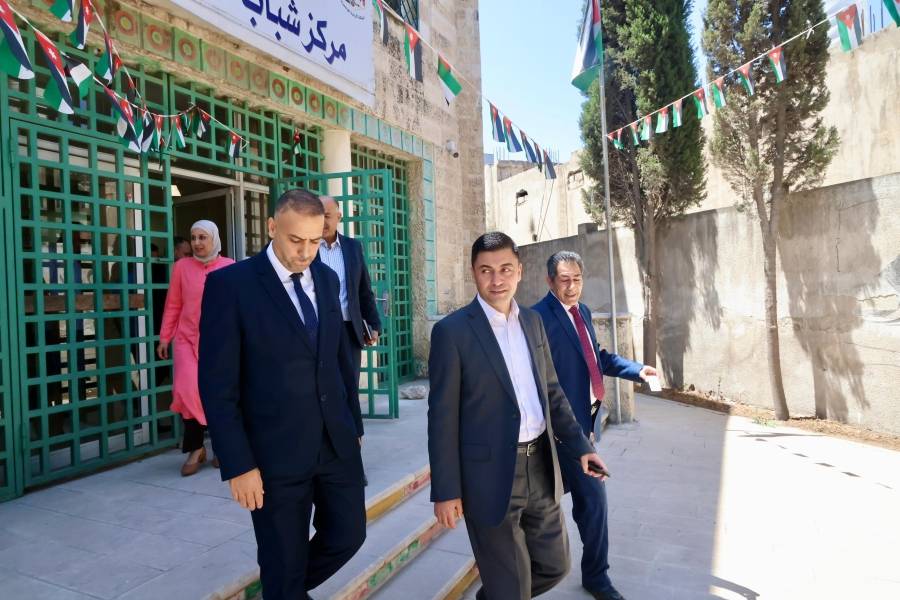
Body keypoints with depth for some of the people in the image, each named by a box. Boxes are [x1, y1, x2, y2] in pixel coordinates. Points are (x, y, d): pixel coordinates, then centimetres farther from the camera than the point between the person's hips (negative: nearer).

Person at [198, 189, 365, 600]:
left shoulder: (326, 278, 5)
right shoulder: (230, 284, -12)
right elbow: (218, 385, -13)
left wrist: (355, 424, 14)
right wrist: (239, 464, -14)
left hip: (338, 442, 5)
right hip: (277, 452, -5)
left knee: (348, 536, 16)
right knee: (283, 565, 11)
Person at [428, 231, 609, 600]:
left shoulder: (532, 322, 7)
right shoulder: (452, 331, -12)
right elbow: (442, 416, -12)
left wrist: (579, 445, 9)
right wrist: (446, 490, -11)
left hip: (541, 467, 6)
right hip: (490, 475, -6)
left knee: (554, 565, 22)